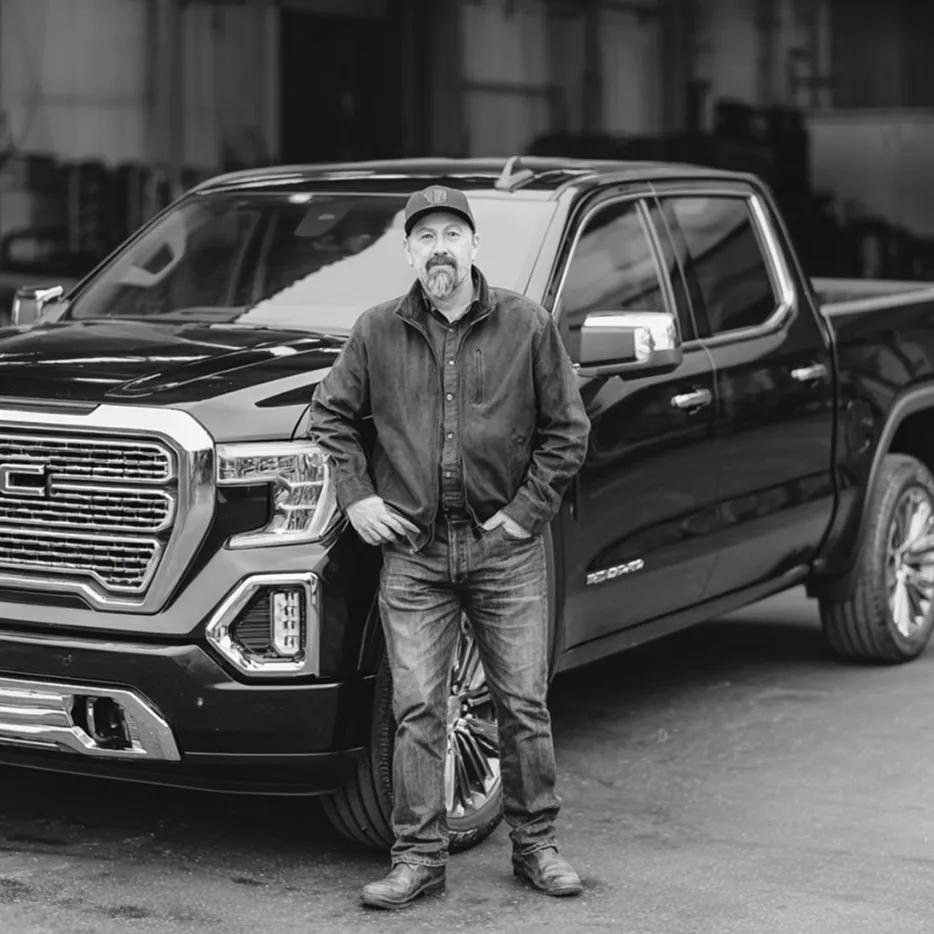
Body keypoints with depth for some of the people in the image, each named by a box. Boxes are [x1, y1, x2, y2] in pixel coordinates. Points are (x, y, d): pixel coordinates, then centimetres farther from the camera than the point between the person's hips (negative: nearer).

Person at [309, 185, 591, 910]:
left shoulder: (527, 325, 1)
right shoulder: (378, 332, 5)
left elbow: (566, 429, 4)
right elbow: (331, 415, 14)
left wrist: (528, 509, -4)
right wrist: (356, 496, 2)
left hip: (506, 548, 0)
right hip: (413, 554, 1)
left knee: (524, 707, 5)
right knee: (417, 712, 0)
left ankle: (536, 844, 19)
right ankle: (420, 856, 8)